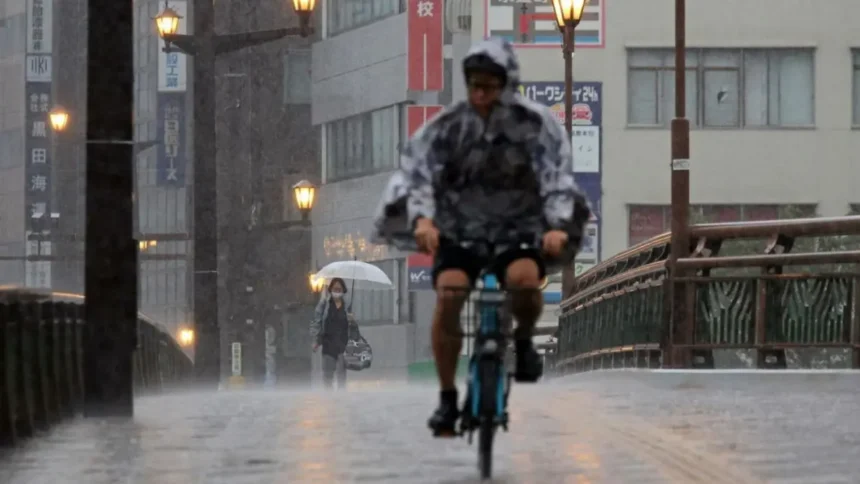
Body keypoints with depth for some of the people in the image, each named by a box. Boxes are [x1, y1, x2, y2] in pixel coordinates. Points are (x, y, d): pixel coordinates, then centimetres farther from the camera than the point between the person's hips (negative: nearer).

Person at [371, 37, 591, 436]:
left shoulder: (536, 125, -10)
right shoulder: (447, 126, -9)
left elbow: (558, 178, -18)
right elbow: (416, 171, -19)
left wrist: (558, 225, -37)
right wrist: (421, 218, -39)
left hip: (519, 231, -1)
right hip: (461, 231, 1)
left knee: (524, 278, -34)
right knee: (448, 292, -26)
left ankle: (524, 339, 1)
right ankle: (447, 399, -12)